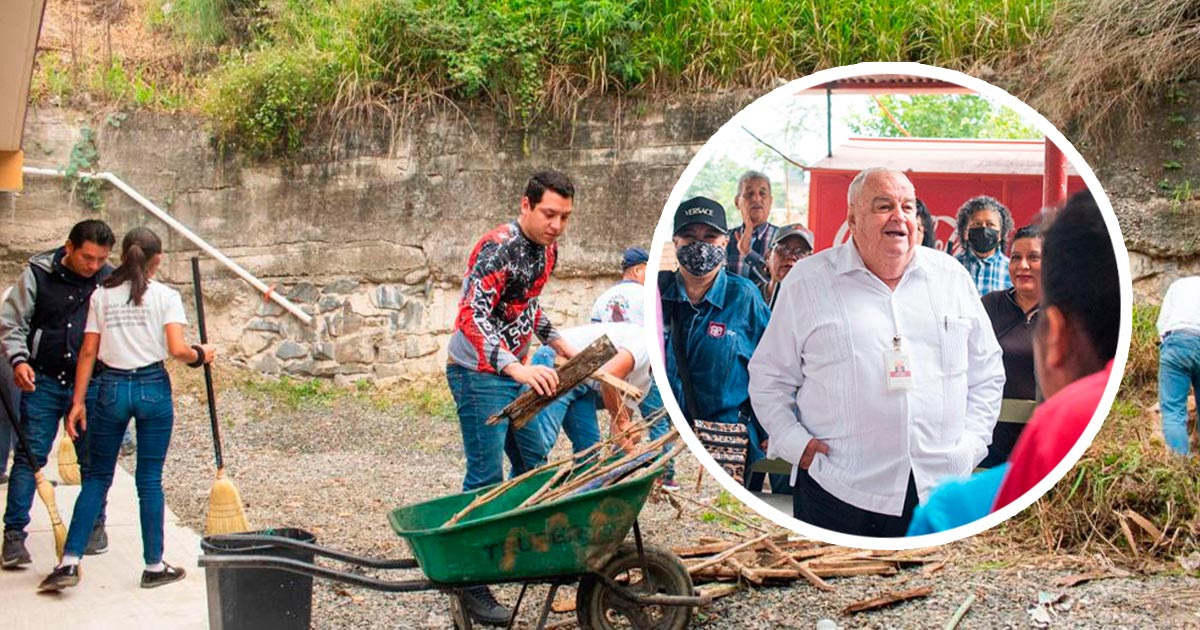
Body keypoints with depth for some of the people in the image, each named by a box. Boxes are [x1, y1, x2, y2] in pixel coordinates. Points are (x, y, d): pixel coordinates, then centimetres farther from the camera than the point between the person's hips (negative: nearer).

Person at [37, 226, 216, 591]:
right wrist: (201, 356, 8)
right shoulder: (165, 296, -3)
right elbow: (177, 350, -13)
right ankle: (154, 567, 12)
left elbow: (88, 352, 3)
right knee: (150, 480, 6)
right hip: (152, 388, -2)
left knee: (98, 477, 12)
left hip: (111, 388, 2)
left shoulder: (101, 295, 5)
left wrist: (78, 401, 5)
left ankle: (69, 562, 3)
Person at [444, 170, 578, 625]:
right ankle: (471, 585, -2)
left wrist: (554, 339, 16)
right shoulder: (498, 248, -23)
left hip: (514, 371, 9)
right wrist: (517, 367, -44)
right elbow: (472, 317, -34)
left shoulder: (547, 248, 6)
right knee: (486, 477, -9)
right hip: (478, 373, -9)